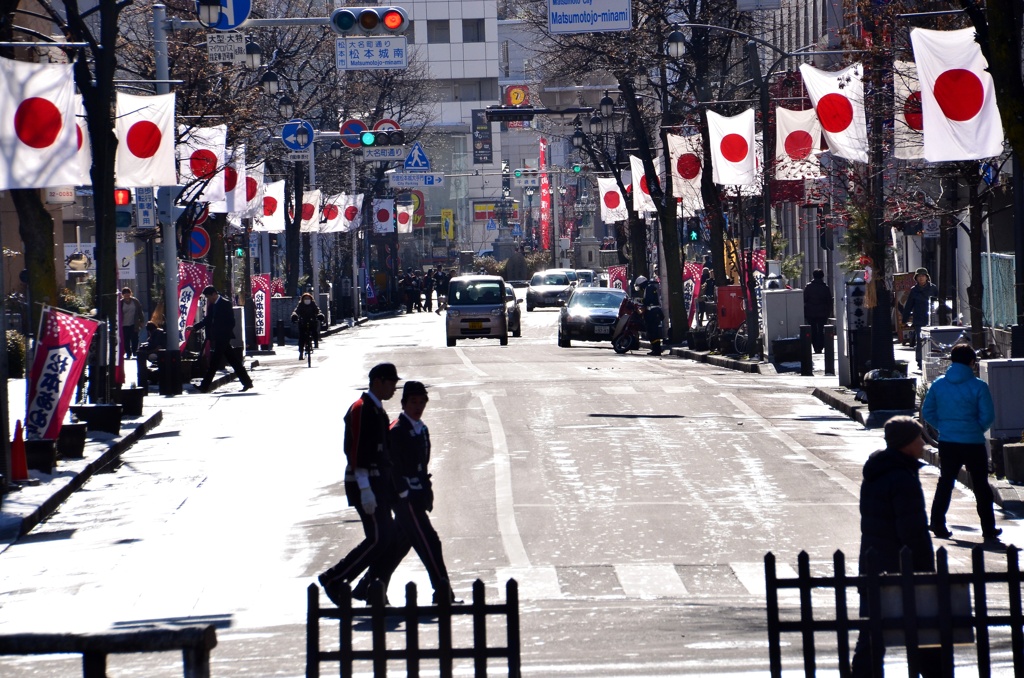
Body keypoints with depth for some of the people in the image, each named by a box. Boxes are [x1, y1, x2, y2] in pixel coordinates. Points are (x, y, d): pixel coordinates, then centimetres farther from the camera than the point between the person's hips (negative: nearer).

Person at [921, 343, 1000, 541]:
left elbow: (927, 412, 3)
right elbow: (988, 416, -9)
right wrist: (977, 429, 9)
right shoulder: (978, 386, -11)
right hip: (973, 443, -3)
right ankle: (989, 530, 9)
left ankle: (937, 524, 14)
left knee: (945, 483, 16)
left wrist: (942, 427, 12)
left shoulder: (938, 384, -1)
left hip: (947, 443, 3)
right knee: (981, 487, 7)